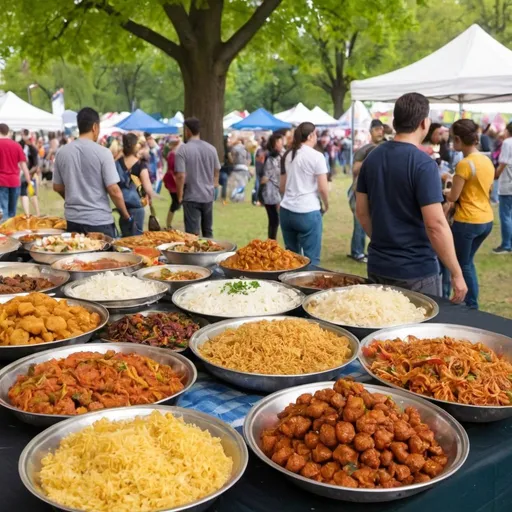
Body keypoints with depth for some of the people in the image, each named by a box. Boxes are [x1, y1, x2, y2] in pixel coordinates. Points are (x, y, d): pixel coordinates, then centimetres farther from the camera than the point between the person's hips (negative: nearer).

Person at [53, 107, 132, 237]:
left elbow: (57, 187, 12)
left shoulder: (62, 152, 2)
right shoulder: (103, 152, -11)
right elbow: (114, 191, -13)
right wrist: (127, 216, 1)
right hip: (99, 220, -4)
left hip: (72, 219, 4)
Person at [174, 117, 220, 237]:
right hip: (208, 195, 5)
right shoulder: (211, 148, 4)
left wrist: (180, 195, -6)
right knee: (208, 231, 17)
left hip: (191, 197, -5)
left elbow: (181, 176, -17)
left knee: (193, 234, 0)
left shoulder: (183, 150, -13)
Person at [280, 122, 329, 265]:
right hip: (308, 212, -6)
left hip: (286, 210, 6)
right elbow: (323, 188, -9)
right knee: (311, 259, 1)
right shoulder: (316, 156, -6)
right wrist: (326, 205, 8)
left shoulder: (288, 155, 12)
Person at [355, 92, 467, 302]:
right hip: (416, 271, -6)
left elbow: (361, 211, 9)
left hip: (377, 266, 6)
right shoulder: (423, 163, -17)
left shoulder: (372, 157, 3)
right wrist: (456, 273, -13)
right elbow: (435, 224, -21)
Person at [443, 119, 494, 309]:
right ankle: (472, 301, 28)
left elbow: (453, 197, -13)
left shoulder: (464, 164, -18)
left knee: (462, 265, 8)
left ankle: (471, 306, 15)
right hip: (486, 221, 8)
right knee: (467, 261, 23)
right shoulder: (487, 161, 6)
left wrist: (445, 191, 7)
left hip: (467, 222, -8)